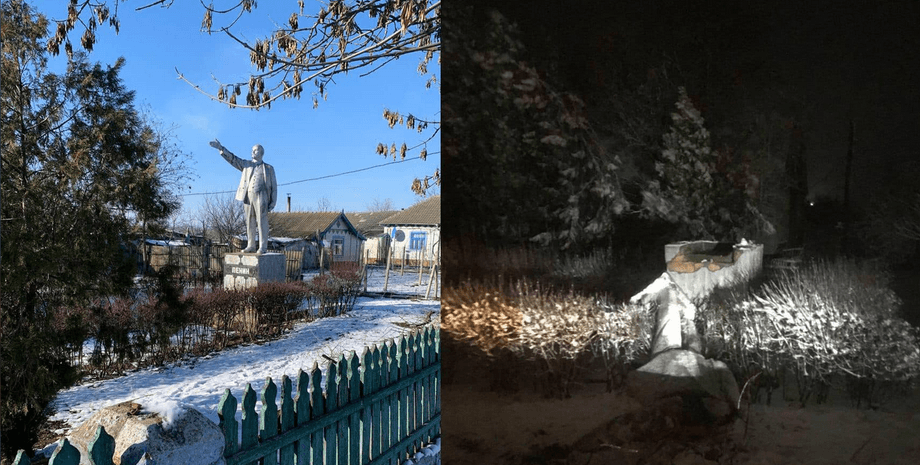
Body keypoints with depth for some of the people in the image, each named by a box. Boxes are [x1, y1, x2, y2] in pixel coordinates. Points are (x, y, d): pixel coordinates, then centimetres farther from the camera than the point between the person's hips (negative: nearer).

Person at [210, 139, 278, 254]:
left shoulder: (269, 168, 11)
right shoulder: (247, 165, 19)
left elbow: (274, 186, 8)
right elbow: (232, 159, 12)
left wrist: (273, 202, -2)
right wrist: (220, 148, -1)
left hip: (261, 197, -3)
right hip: (248, 196, 3)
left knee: (262, 222, -8)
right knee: (250, 223, 3)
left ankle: (263, 247, -7)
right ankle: (251, 246, 7)